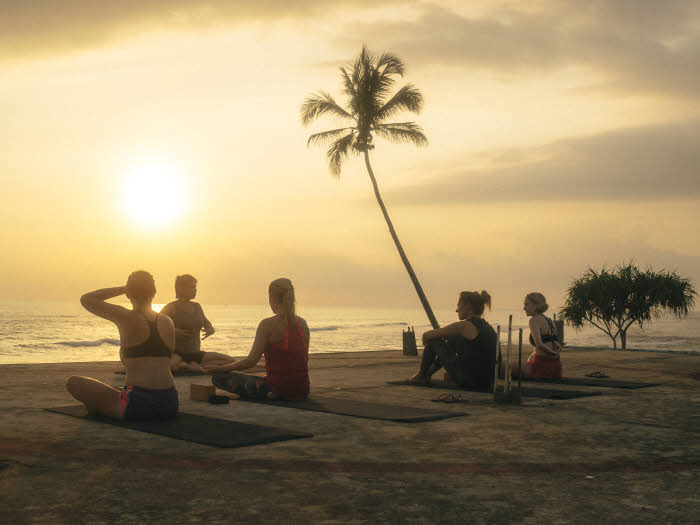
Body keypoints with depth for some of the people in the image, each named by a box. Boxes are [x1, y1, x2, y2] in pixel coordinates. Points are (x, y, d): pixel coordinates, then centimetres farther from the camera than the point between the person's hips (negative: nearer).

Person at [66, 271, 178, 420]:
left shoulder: (127, 318, -7)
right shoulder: (167, 322, 9)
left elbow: (86, 299, 2)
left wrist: (121, 289, 6)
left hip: (139, 405, -5)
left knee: (73, 382, 7)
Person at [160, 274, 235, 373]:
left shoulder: (197, 307, 14)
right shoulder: (171, 308, -3)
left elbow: (207, 323, 28)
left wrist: (211, 330, 4)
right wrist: (173, 331, -22)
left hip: (195, 354, 6)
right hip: (176, 354, -6)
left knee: (230, 361, -12)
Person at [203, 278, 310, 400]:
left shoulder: (268, 324, -13)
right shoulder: (302, 323, 4)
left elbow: (250, 361, -15)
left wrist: (218, 369, -5)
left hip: (277, 390, -8)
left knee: (218, 377, -1)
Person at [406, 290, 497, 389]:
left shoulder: (464, 325, -14)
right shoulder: (486, 326, 10)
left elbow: (426, 336, -4)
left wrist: (426, 340, 19)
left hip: (469, 381, -8)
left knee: (433, 341, 5)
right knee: (452, 340, 24)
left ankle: (421, 375, 25)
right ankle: (428, 374, 35)